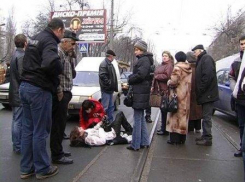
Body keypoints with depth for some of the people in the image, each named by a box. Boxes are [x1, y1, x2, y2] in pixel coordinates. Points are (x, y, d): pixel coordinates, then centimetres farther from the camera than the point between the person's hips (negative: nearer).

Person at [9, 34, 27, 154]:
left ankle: (17, 144, 26)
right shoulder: (21, 56, -16)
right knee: (18, 121, -2)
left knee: (16, 120, 16)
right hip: (20, 94, -10)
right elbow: (22, 76, -22)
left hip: (15, 93, 10)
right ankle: (18, 146, 6)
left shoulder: (16, 54, 14)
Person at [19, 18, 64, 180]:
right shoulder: (49, 41, -13)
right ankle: (42, 169, 15)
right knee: (40, 131, 1)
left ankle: (26, 168, 23)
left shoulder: (35, 38, 17)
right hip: (39, 89, -9)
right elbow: (51, 63, -32)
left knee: (28, 129, 14)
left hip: (25, 86, 9)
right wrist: (59, 71, -10)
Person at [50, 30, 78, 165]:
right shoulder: (57, 52, -13)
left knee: (60, 124, 17)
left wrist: (71, 57, 7)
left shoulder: (65, 54, 18)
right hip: (60, 95, -10)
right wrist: (59, 92, -19)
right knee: (58, 125, -3)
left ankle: (58, 150, 29)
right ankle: (57, 156, 6)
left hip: (64, 94, 10)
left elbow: (71, 74, 16)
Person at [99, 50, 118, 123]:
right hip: (106, 89, -10)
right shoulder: (104, 64, -11)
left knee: (111, 106, 15)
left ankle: (110, 121, 24)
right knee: (105, 107, -7)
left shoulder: (110, 64, 19)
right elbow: (102, 75, -23)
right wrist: (109, 83, -20)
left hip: (110, 89, 10)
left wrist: (114, 86, 13)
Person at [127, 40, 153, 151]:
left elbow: (140, 75, -23)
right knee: (141, 118, 15)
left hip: (140, 94, -10)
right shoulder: (142, 60, 19)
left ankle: (135, 145, 2)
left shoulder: (144, 60, -12)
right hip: (140, 92, 10)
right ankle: (144, 142, 24)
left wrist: (130, 80, -8)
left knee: (137, 119, -5)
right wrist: (131, 80, 3)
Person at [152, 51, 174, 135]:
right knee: (162, 110, 15)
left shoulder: (169, 66, -7)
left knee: (164, 110, -3)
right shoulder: (160, 66, 20)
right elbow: (155, 76, 22)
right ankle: (163, 127, 26)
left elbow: (167, 76, -21)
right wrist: (153, 86, 11)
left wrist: (157, 76, -9)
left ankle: (165, 129, 6)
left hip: (165, 91, -9)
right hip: (159, 90, 9)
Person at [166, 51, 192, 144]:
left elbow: (173, 81, -17)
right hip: (186, 96, 7)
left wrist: (168, 82, 1)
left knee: (176, 115, -1)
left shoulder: (177, 67, -11)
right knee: (184, 115, 11)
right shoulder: (189, 68, 11)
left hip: (178, 95, -7)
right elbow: (190, 83, 10)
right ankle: (182, 138, 18)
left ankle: (174, 138, 1)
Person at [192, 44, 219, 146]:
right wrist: (198, 91, 14)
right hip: (205, 94, 10)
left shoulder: (206, 58, -10)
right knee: (206, 116, 15)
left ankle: (207, 139, 0)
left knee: (207, 117, -6)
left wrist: (200, 90, -20)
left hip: (207, 94, -10)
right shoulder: (201, 60, 21)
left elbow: (208, 75, -23)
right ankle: (205, 136, 24)